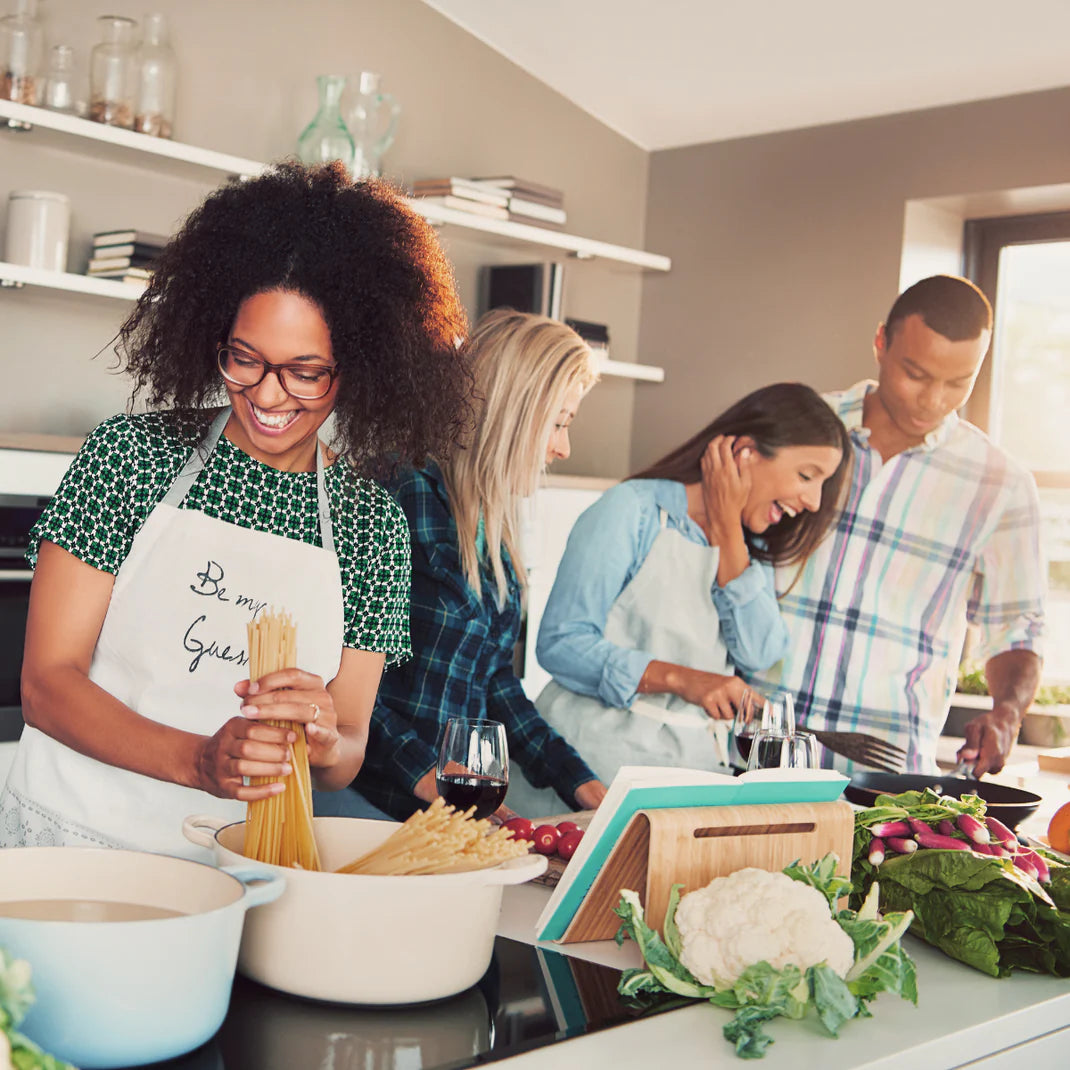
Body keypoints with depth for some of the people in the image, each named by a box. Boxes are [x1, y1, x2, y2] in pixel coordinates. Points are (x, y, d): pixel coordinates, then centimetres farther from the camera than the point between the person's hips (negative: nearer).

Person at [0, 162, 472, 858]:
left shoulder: (374, 523, 2)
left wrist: (325, 741, -19)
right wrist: (198, 761, -22)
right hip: (71, 839, 0)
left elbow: (346, 760, 4)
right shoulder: (131, 454, -3)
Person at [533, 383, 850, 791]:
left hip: (693, 757, 6)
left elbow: (758, 655, -3)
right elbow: (559, 644, -11)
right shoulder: (633, 509, -5)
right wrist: (678, 679, -21)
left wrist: (728, 531, -6)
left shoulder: (751, 548, 15)